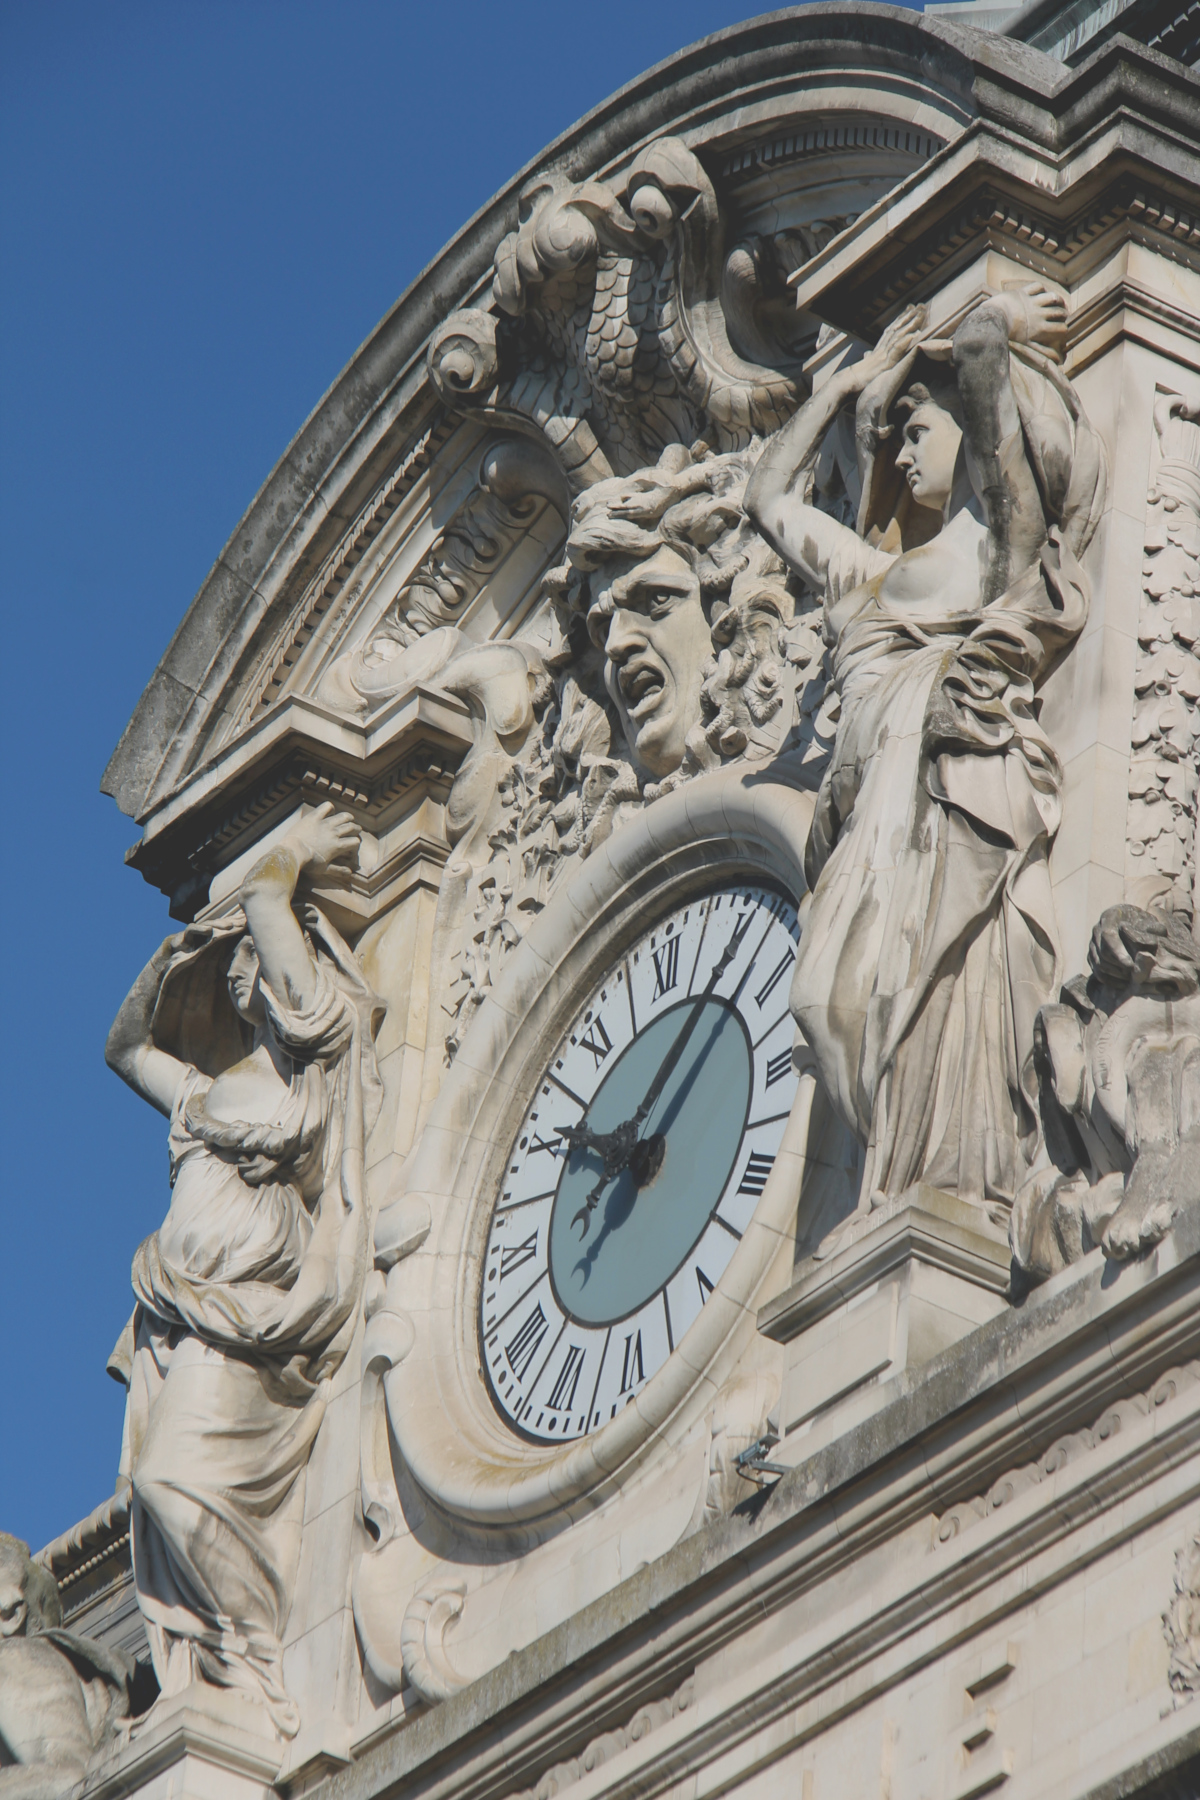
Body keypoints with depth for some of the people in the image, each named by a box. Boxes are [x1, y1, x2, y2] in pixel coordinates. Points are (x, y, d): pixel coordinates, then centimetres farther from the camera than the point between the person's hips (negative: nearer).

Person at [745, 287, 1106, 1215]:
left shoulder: (996, 529, 11)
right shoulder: (877, 571, 32)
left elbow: (979, 349, -2)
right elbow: (771, 493, 47)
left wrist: (998, 323, 20)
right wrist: (853, 381, 47)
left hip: (957, 788, -7)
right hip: (880, 808, 7)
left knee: (930, 990, -22)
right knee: (851, 996, -14)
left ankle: (966, 1207, -32)